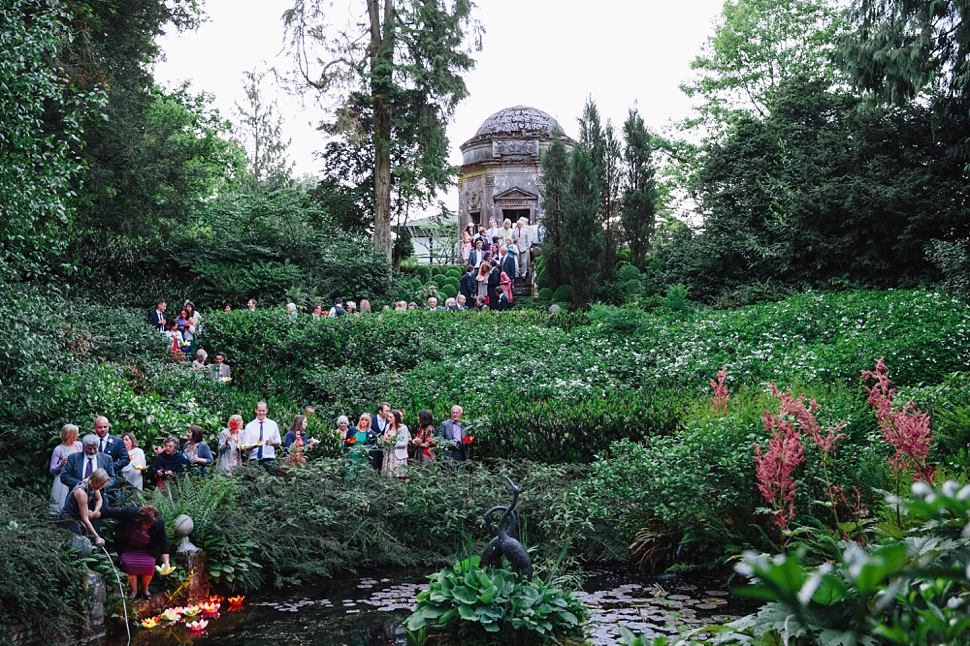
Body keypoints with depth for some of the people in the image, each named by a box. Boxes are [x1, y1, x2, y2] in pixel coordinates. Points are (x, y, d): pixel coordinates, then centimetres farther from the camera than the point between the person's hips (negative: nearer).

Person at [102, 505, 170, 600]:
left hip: (146, 551, 0)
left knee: (149, 564, -23)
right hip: (128, 549, 0)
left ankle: (145, 589, 6)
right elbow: (111, 512, -13)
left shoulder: (159, 524, -26)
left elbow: (163, 545, -17)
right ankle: (134, 590, -1)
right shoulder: (129, 513, -30)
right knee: (128, 564, -25)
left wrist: (166, 562, -24)